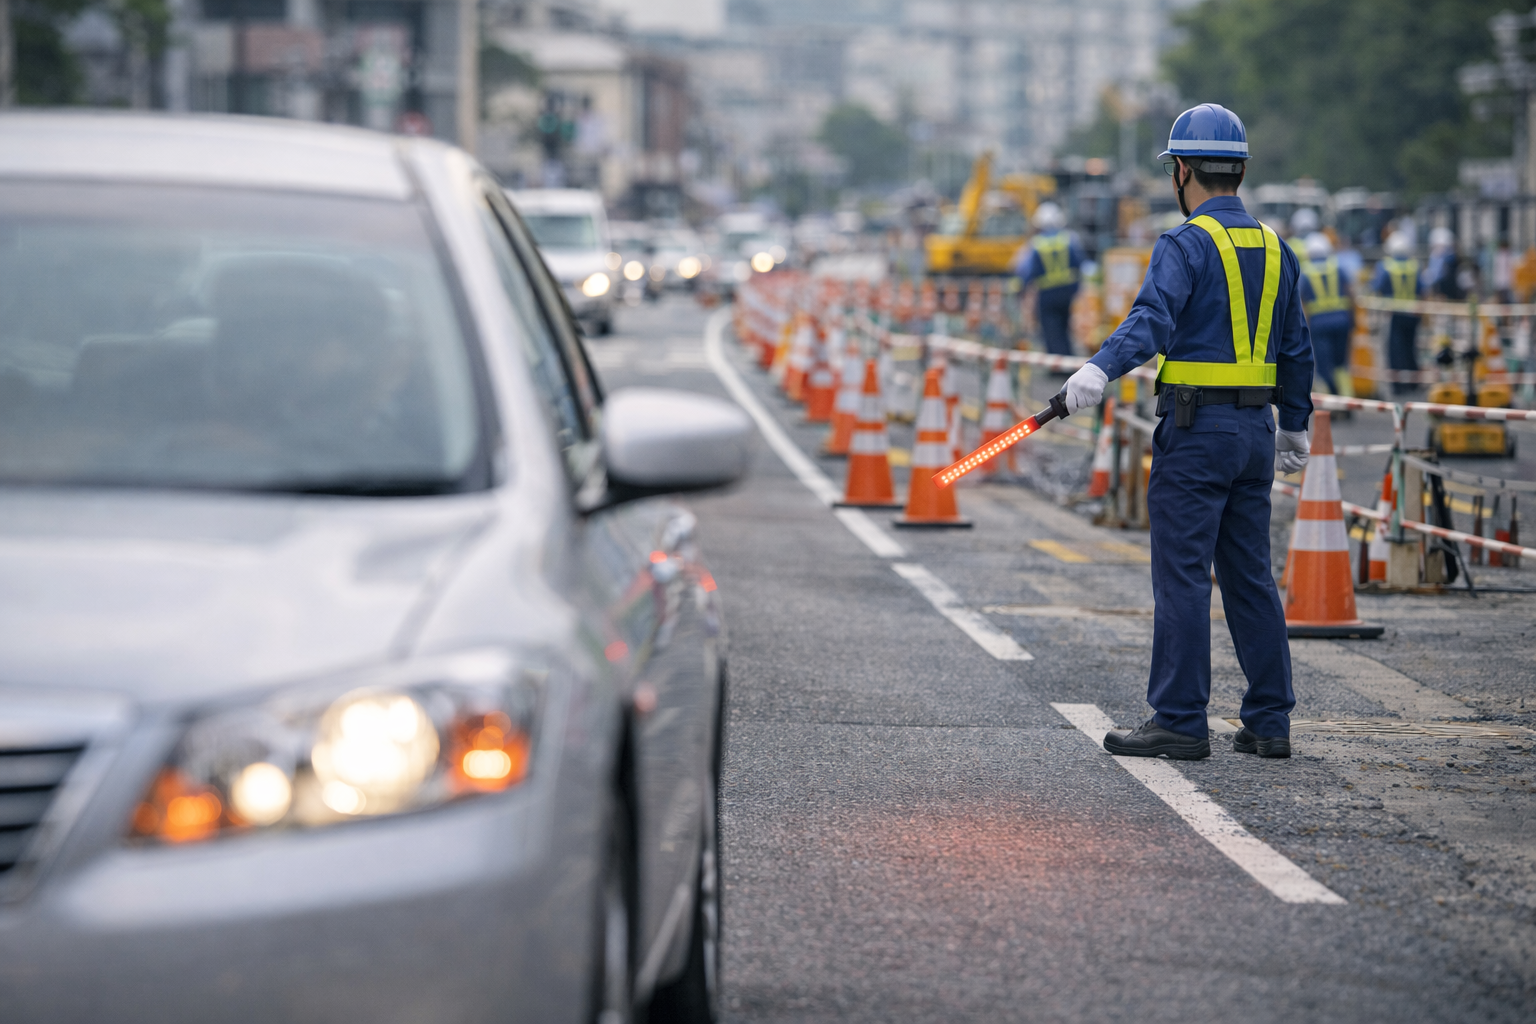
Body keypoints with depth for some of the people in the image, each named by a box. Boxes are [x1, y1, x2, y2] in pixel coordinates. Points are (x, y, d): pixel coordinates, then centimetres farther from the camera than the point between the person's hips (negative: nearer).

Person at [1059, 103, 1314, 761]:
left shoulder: (1186, 245, -10)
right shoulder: (1274, 248, 14)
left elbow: (1153, 319, -27)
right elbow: (1295, 348, 18)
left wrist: (1100, 369, -39)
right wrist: (1295, 428, 27)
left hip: (1196, 431, -7)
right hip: (1256, 432, 7)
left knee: (1182, 575, -4)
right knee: (1250, 575, 11)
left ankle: (1181, 721, -4)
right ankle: (1270, 722, 11)